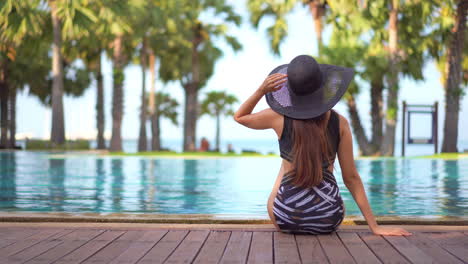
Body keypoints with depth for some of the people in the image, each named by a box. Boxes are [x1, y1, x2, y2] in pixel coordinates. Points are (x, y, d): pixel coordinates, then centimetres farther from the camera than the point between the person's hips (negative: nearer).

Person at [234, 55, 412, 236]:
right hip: (328, 221, 1)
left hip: (286, 219, -1)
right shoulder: (339, 123, -8)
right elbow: (351, 177, -7)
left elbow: (239, 117, 8)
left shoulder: (279, 118, -12)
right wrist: (375, 227, -1)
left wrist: (261, 90, -7)